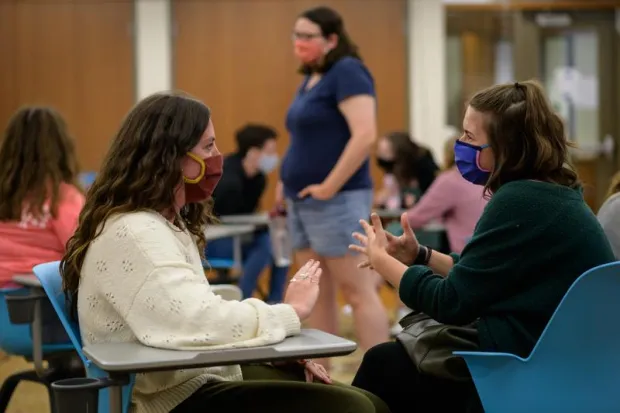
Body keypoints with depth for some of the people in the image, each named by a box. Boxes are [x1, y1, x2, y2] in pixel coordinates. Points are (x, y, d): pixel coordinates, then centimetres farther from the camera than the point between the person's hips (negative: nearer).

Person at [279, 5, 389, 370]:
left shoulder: (347, 71, -11)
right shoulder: (310, 79, 15)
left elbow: (365, 135, -23)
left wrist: (329, 187, -20)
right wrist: (290, 181, 12)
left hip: (336, 201, -9)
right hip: (303, 202, 9)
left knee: (358, 292, -6)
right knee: (318, 295, 11)